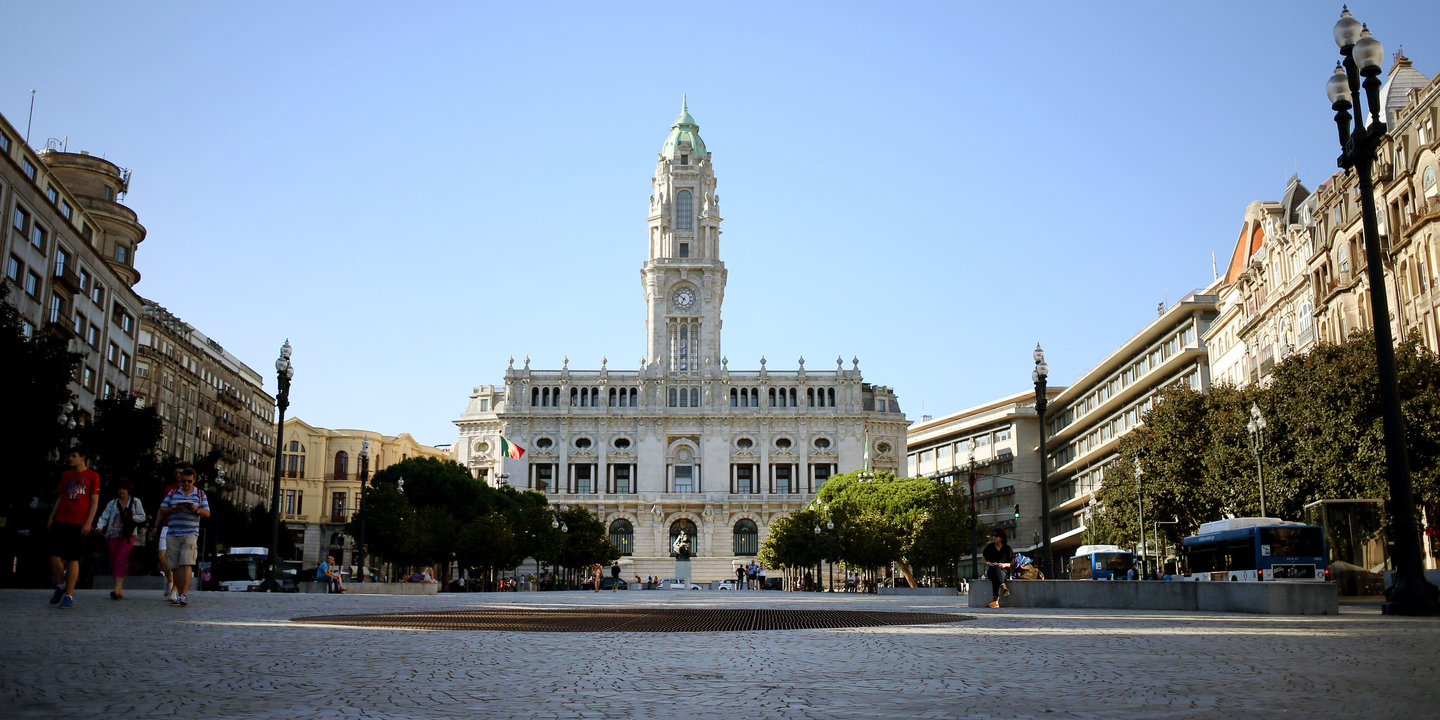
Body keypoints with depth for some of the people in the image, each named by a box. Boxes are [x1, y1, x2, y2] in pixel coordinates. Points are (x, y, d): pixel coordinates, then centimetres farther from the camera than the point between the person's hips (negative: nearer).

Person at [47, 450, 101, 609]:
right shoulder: (66, 475, 15)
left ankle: (69, 596, 0)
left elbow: (95, 501, -3)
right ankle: (60, 585, 18)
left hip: (78, 523, -4)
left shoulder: (92, 476, 1)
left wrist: (88, 523, -11)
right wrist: (51, 517, 11)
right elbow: (60, 497, 20)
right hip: (61, 521, 4)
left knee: (73, 559, -4)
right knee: (54, 554, -4)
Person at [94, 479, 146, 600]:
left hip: (127, 536, -3)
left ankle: (117, 589, -23)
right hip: (113, 536, 3)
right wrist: (99, 527, -13)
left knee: (120, 562, -16)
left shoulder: (135, 502, 9)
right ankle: (120, 591, 13)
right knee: (114, 563, 4)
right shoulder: (112, 503, 14)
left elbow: (142, 517, 8)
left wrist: (131, 517, -10)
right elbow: (104, 517, 6)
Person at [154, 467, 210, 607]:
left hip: (190, 534, -3)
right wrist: (172, 509, -9)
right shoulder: (173, 493, 16)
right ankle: (179, 595, 6)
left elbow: (207, 513, 8)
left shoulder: (200, 494, 11)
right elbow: (162, 511, 12)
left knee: (186, 564, -15)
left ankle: (183, 596, -20)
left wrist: (196, 510, -12)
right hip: (173, 534, 3)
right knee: (176, 567, 1)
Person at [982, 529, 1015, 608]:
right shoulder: (989, 547, 15)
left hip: (1003, 570, -1)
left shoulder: (1007, 548, 12)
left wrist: (1005, 565, -9)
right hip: (990, 570, 1)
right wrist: (990, 564, -4)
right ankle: (1003, 586, -62)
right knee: (995, 567, -40)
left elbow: (1012, 563, 13)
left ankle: (995, 600, -55)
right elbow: (984, 561, 18)